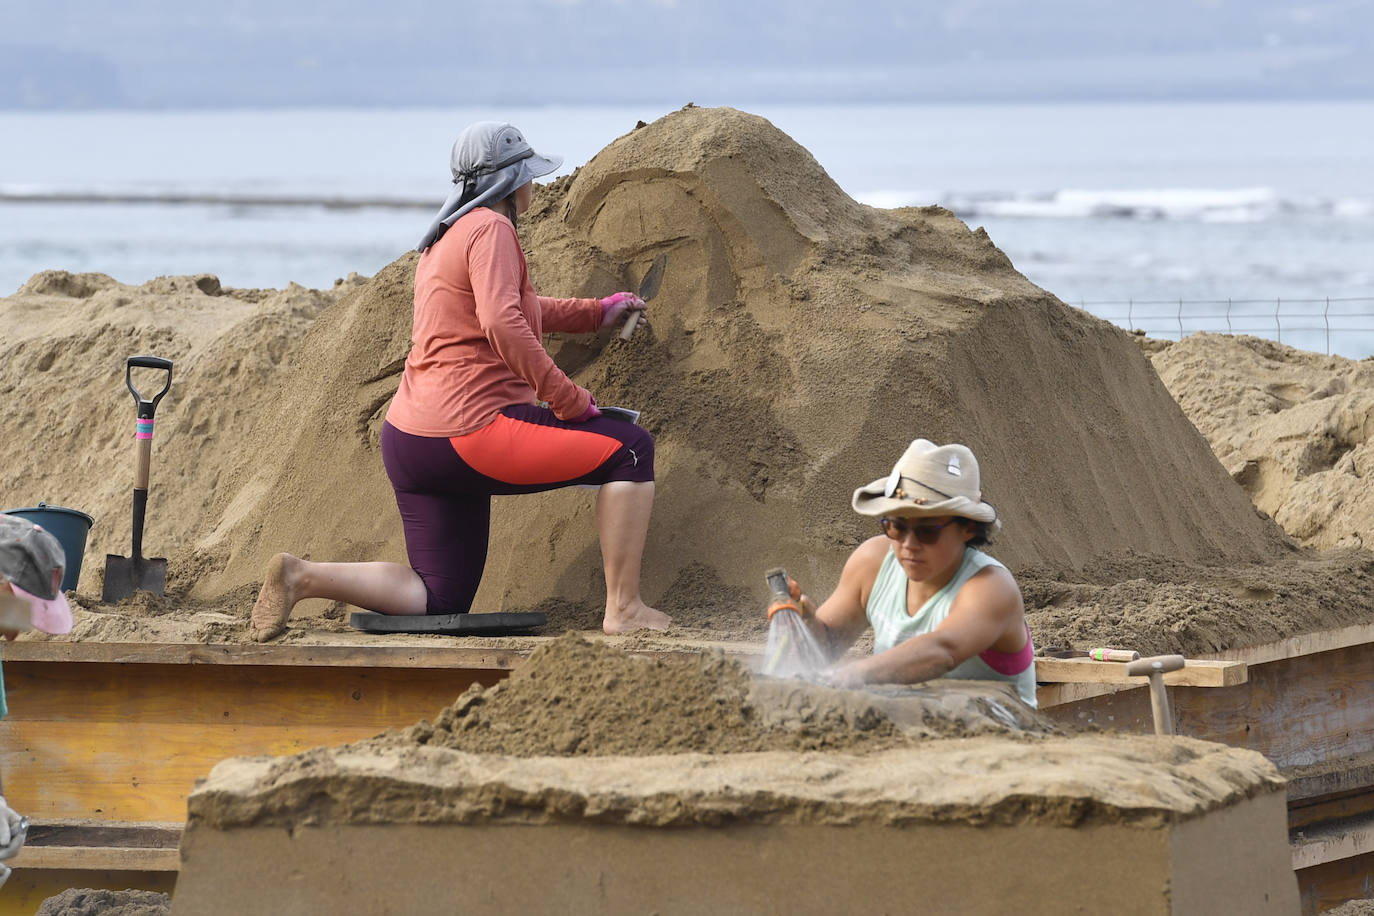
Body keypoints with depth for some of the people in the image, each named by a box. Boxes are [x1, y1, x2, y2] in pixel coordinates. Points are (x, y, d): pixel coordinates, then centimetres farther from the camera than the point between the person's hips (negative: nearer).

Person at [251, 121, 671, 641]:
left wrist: (595, 314, 46)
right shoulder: (490, 229, -9)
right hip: (473, 430, -10)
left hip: (411, 440, 10)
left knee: (439, 600, 12)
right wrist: (567, 399, -19)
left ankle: (302, 576, -3)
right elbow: (503, 325, -25)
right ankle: (623, 609, -8)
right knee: (631, 448, -3)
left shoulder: (443, 240, 22)